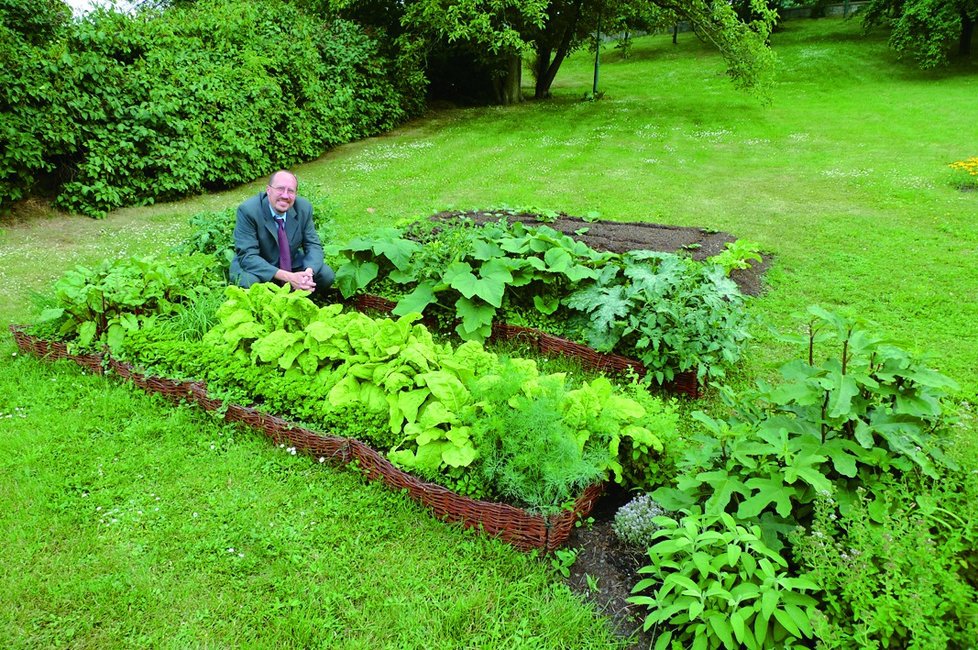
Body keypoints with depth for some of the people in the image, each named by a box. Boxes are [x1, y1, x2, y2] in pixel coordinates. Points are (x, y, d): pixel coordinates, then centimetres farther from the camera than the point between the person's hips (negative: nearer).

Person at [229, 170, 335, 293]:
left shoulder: (303, 208, -11)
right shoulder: (248, 210, -23)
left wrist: (309, 272, -31)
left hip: (292, 264, 4)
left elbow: (313, 245, -6)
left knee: (326, 275, -16)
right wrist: (288, 277, -38)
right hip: (256, 268, -4)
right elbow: (247, 256, -27)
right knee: (249, 281, -35)